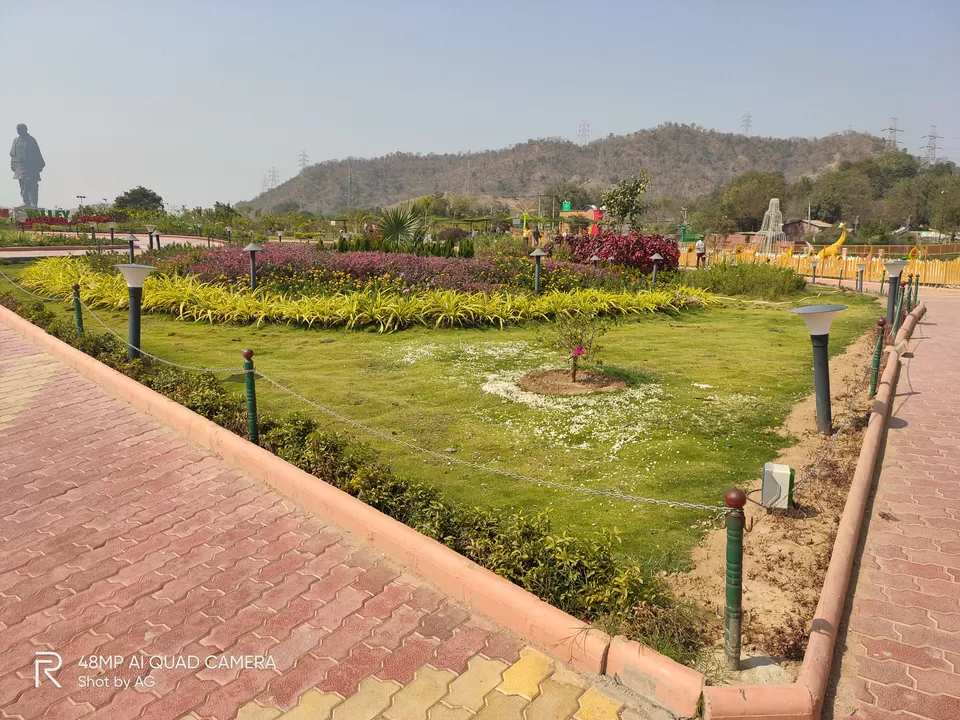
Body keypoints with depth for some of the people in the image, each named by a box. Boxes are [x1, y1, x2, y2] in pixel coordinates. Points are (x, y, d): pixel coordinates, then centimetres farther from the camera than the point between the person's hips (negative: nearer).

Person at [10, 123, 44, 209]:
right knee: (23, 186, 5)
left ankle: (33, 203, -11)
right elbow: (12, 154, 16)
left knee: (32, 186, -10)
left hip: (31, 166, -5)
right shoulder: (16, 140, 14)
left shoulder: (31, 140, 1)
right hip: (20, 166, 5)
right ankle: (26, 202, 9)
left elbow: (37, 154, 0)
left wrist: (40, 165, -4)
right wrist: (13, 164, 10)